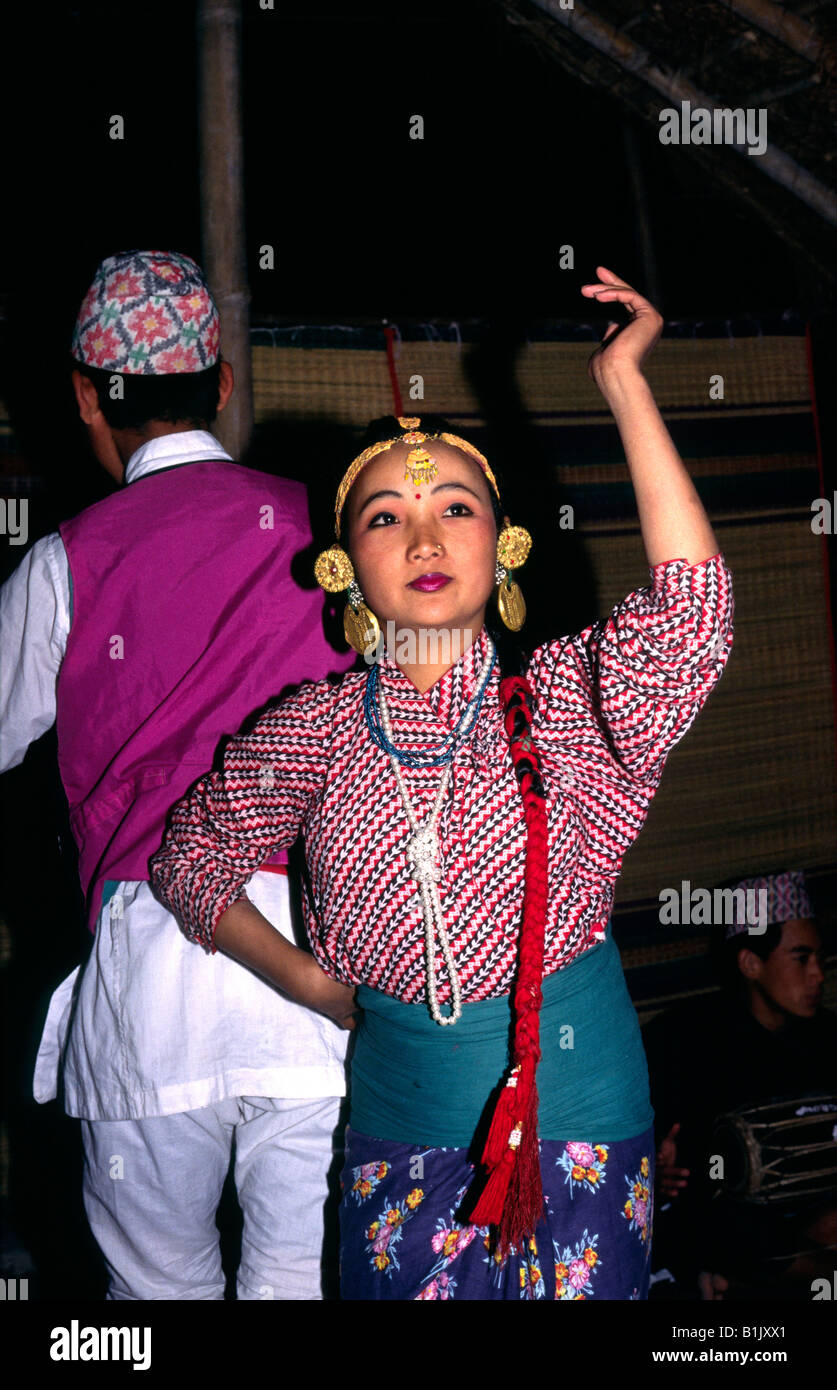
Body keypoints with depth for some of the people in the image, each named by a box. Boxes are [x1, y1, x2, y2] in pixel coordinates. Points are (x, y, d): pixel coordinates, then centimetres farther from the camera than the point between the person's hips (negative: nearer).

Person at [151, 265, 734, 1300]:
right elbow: (192, 858, 12)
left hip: (578, 1090, -1)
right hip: (404, 1106, 1)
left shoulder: (564, 697, -7)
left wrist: (623, 381, -26)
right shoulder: (315, 728, -2)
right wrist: (310, 981, 2)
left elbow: (692, 612, -27)